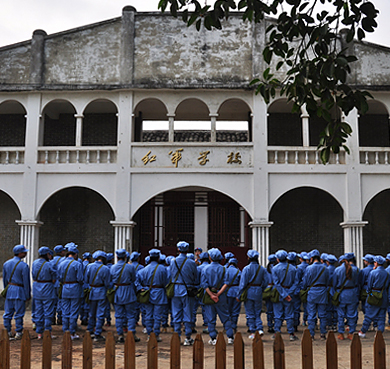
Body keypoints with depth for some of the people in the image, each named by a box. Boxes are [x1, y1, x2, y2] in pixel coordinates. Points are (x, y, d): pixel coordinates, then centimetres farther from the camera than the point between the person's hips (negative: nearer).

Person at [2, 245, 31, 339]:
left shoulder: (6, 264, 7)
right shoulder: (24, 266, -13)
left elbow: (4, 279, 13)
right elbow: (26, 282, -11)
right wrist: (28, 295, -3)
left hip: (9, 290, 6)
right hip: (19, 291, -6)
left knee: (8, 312, 11)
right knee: (19, 313, 1)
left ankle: (7, 332, 16)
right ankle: (18, 333, 4)